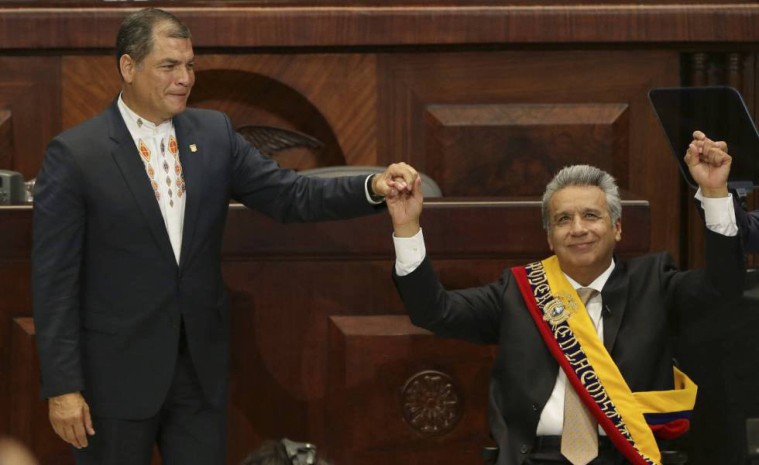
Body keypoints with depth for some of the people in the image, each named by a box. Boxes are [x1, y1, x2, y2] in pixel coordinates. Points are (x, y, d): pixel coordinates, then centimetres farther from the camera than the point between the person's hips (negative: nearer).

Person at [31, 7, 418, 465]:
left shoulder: (214, 134, 4)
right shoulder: (74, 154, -10)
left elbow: (289, 195, 0)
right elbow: (55, 280, -10)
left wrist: (373, 187, -18)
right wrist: (63, 386, -14)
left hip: (203, 363, 4)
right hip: (116, 371, -4)